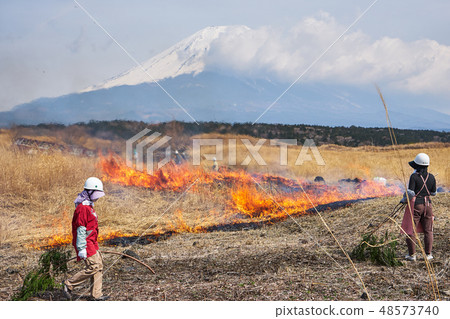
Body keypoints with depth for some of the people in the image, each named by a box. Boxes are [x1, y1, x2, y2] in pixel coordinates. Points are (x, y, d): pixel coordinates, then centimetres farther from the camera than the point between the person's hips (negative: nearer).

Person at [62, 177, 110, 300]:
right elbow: (80, 230, -21)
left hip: (91, 242, 10)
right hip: (85, 243, -10)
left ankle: (96, 294, 12)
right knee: (93, 266, -12)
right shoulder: (82, 208, -18)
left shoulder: (89, 206, 15)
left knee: (99, 265, 8)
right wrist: (81, 248, -24)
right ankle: (69, 284, -1)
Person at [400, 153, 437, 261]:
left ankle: (412, 255, 7)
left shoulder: (414, 176, -14)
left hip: (415, 205, -5)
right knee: (428, 231, 13)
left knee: (411, 230, 4)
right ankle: (428, 254, 15)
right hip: (427, 204, 5)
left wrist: (404, 200, 0)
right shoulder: (431, 177, 1)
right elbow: (433, 193, 10)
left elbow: (410, 192, -17)